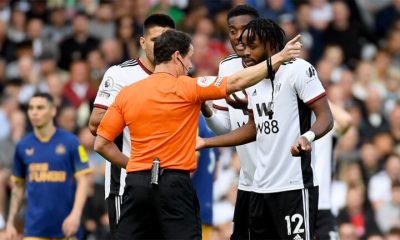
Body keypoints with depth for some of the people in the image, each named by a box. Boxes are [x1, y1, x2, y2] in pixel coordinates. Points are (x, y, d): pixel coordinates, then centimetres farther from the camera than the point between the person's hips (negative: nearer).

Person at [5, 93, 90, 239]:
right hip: (34, 227, 2)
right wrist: (10, 222, 10)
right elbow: (18, 186, 14)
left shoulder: (70, 142, -3)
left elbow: (83, 180, -5)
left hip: (65, 225, -2)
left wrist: (76, 214, -18)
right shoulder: (23, 146, 6)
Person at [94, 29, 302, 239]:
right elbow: (236, 82, -4)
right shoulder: (186, 88, -4)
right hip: (174, 182, -4)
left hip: (136, 182, 4)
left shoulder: (126, 94, 8)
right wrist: (279, 57, 2)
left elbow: (101, 144, 8)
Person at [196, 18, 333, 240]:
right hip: (260, 187, 8)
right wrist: (206, 142, 22)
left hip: (294, 186, -8)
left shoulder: (298, 70, -10)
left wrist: (307, 136, -36)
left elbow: (325, 117, -14)